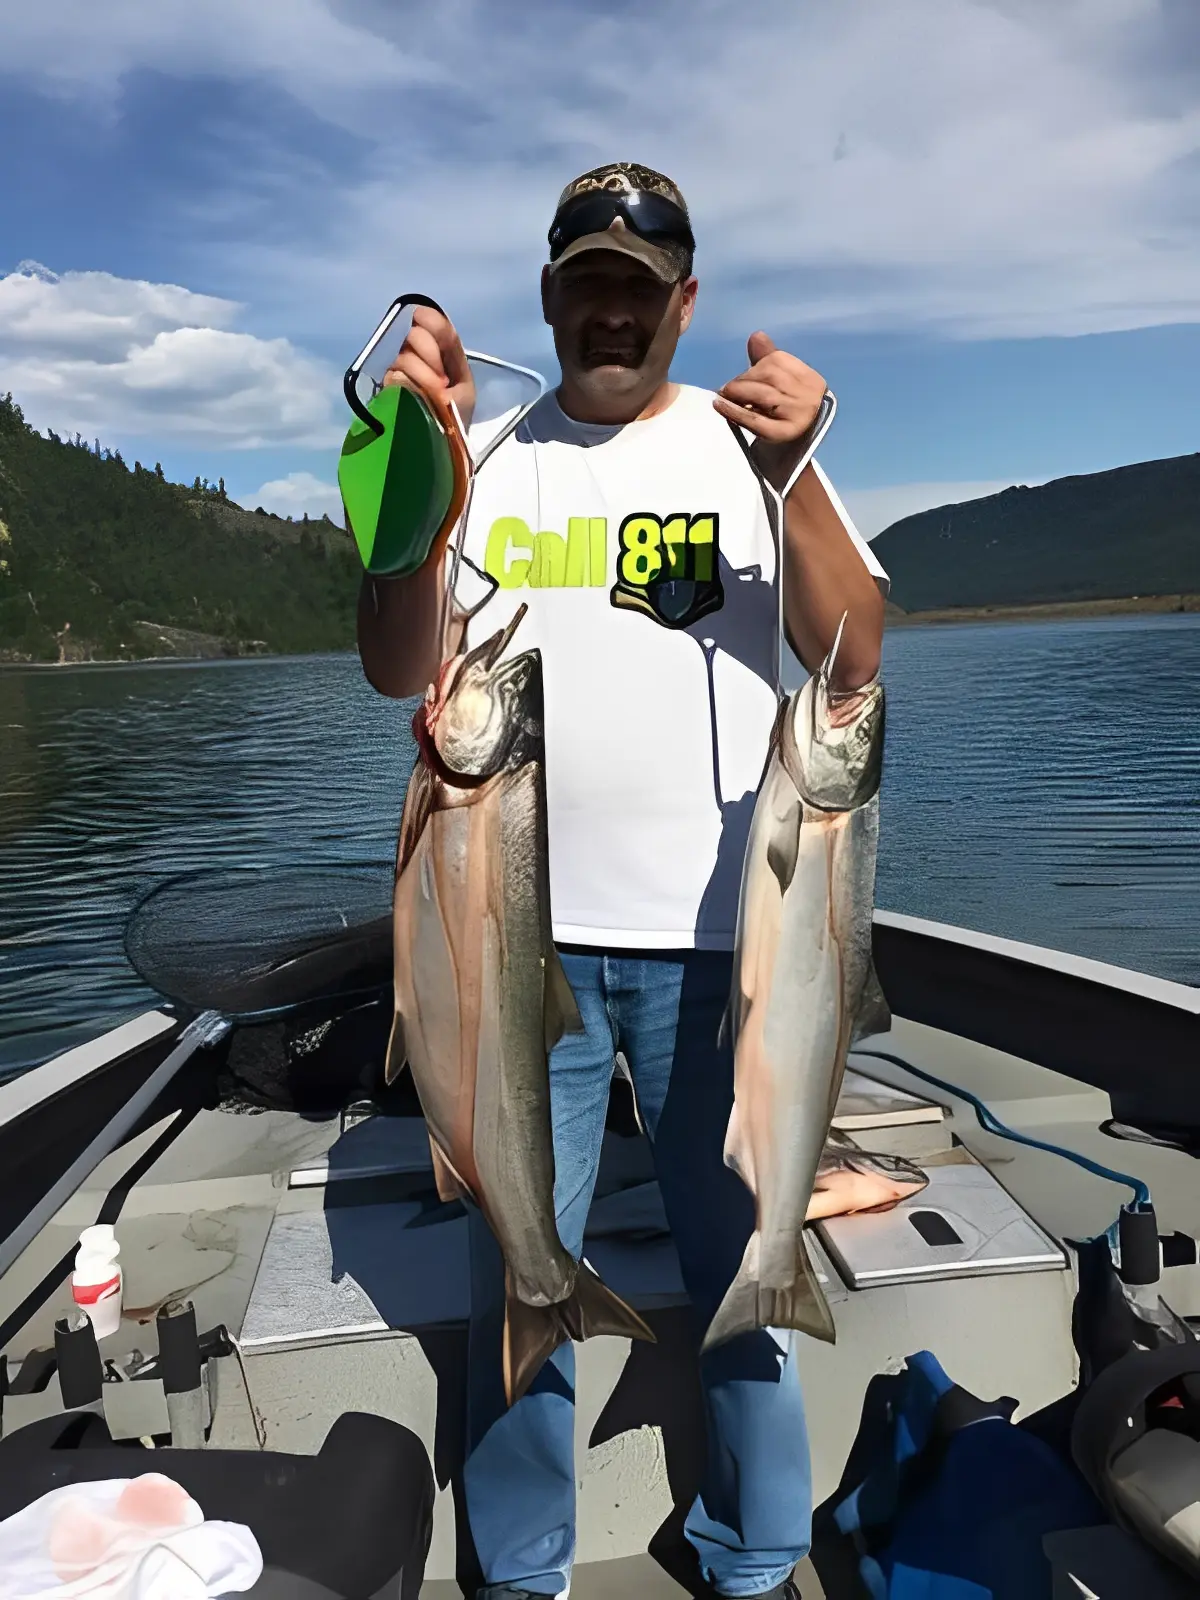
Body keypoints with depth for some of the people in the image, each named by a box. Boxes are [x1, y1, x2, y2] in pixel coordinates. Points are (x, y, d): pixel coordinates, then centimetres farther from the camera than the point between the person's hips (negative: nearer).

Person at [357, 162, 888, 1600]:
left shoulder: (754, 444, 5)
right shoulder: (490, 459, 7)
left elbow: (854, 667, -7)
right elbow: (399, 671, -4)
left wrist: (792, 475, -21)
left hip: (712, 934, 0)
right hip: (523, 931, 1)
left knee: (740, 1263, 11)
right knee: (518, 1273, 12)